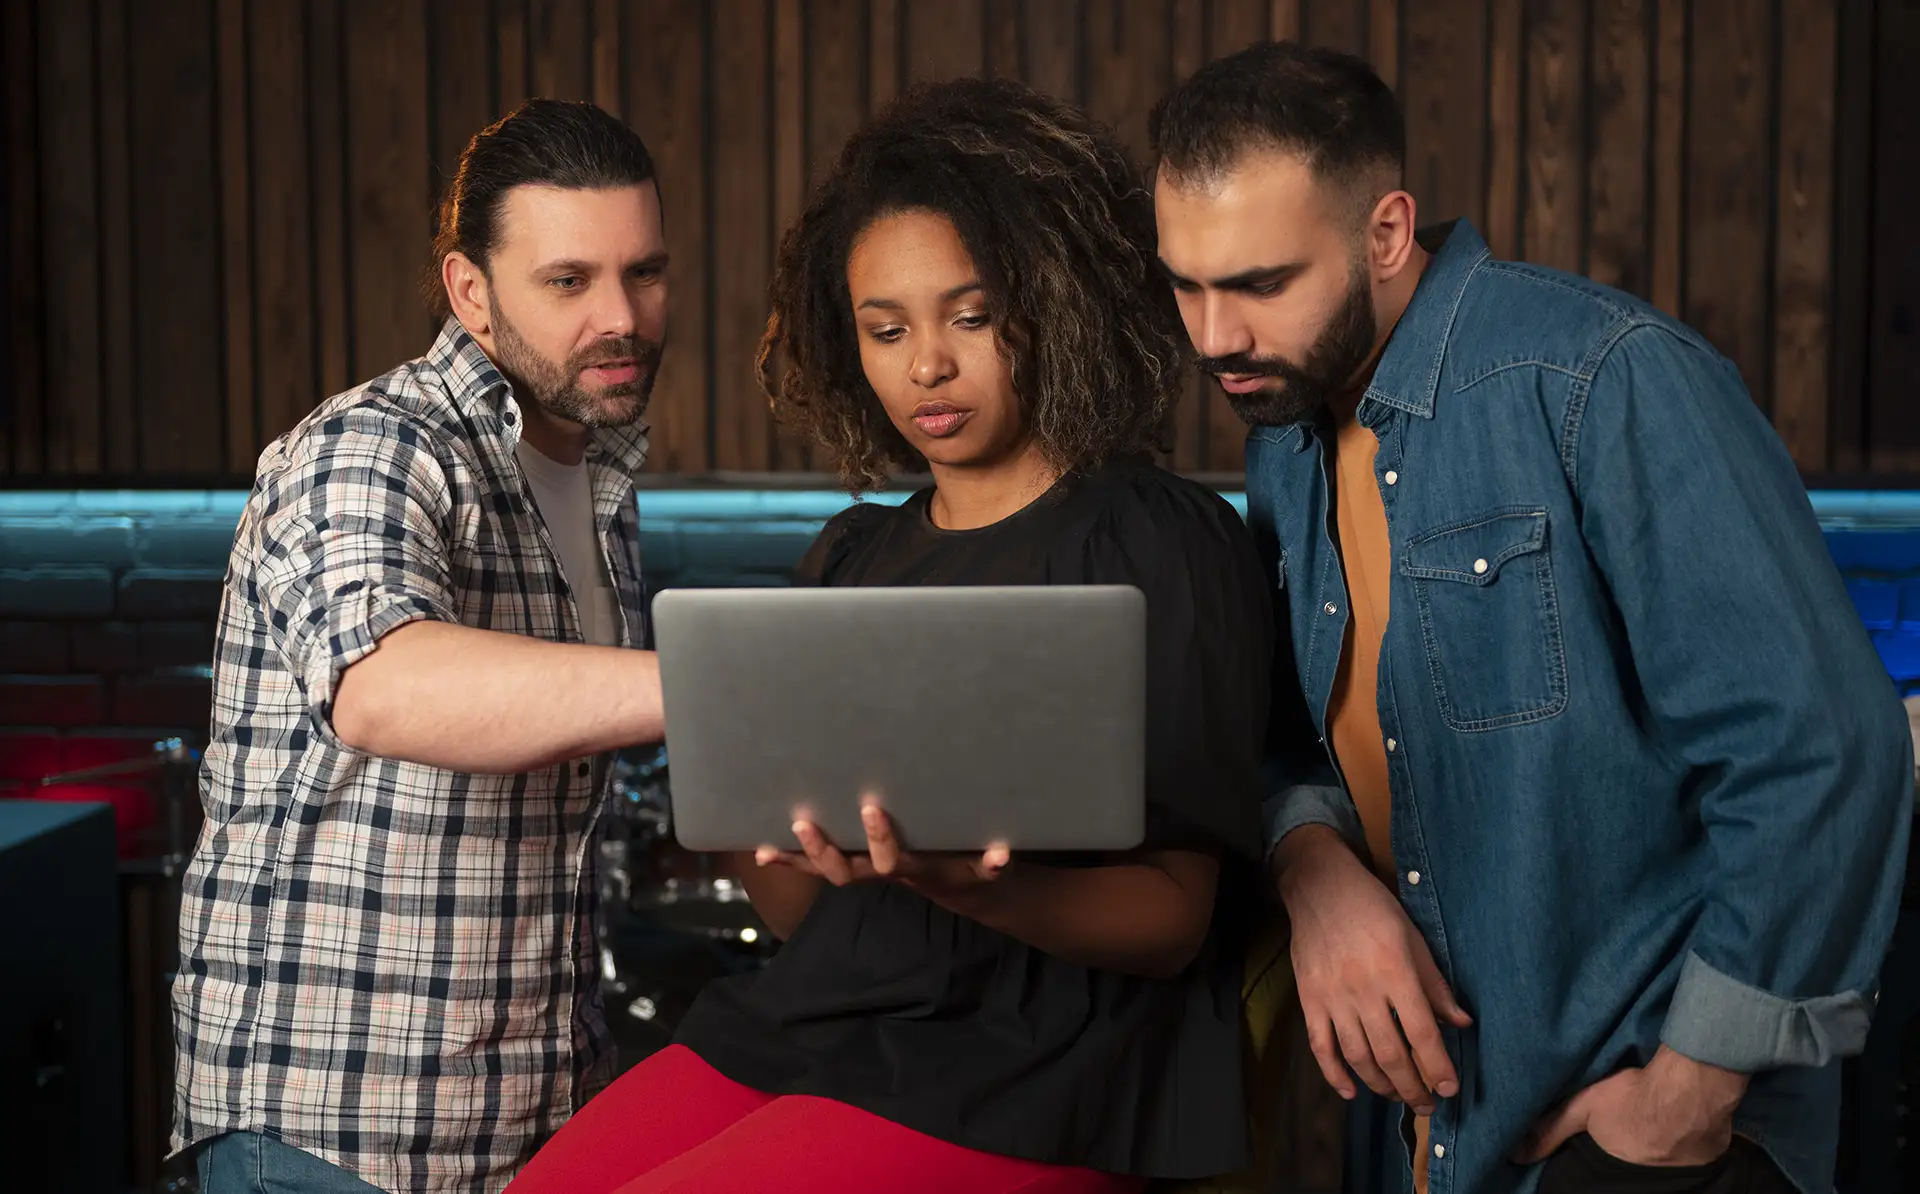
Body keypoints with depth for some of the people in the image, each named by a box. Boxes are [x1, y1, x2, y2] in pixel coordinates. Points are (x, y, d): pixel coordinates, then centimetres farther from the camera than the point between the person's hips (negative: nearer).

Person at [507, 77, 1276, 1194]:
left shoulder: (1164, 544, -4)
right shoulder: (856, 555, 14)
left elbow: (1172, 918, -9)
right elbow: (801, 912, 15)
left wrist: (962, 885, -27)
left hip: (1025, 1074, -5)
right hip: (819, 1015, 6)